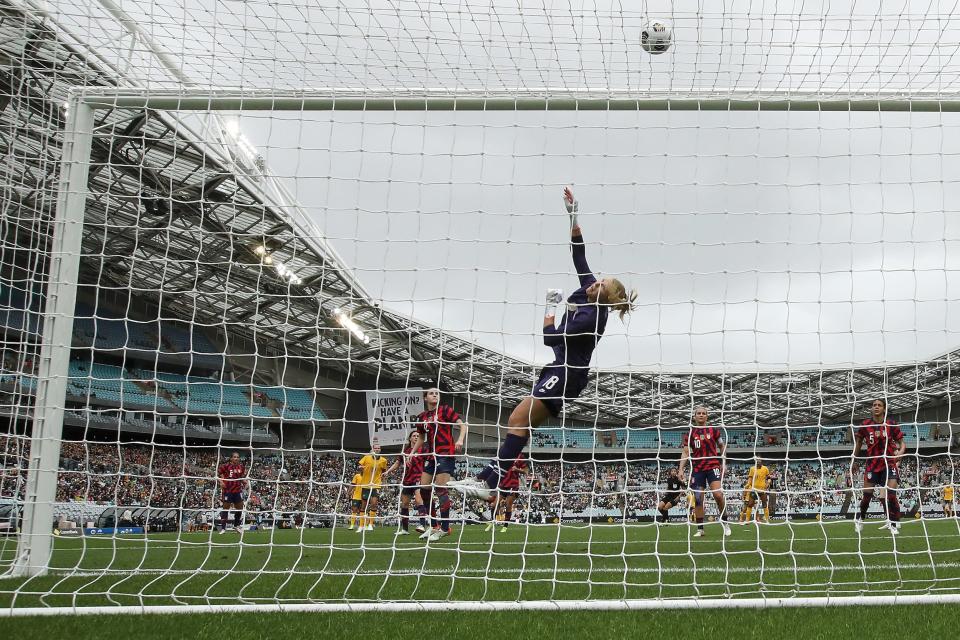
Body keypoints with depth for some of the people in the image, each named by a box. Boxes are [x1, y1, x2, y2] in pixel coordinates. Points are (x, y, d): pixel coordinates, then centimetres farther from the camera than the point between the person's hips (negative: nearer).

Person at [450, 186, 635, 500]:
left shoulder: (591, 317, -20)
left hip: (566, 375, -10)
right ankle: (487, 476, -4)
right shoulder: (590, 292, 4)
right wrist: (573, 215, 7)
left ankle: (489, 482, -23)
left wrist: (550, 306, -8)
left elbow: (551, 338, -20)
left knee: (518, 420, -18)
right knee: (520, 423, 1)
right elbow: (579, 256, 11)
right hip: (562, 371, 10)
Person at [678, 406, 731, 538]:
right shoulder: (690, 434, 7)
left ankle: (724, 523, 2)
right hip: (697, 469, 2)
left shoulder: (714, 430, 5)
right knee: (698, 499, 0)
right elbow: (685, 453, 5)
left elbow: (722, 446, 16)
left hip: (713, 466, -2)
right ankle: (700, 529, 8)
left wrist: (723, 463, 8)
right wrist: (681, 469, -5)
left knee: (718, 494, -17)